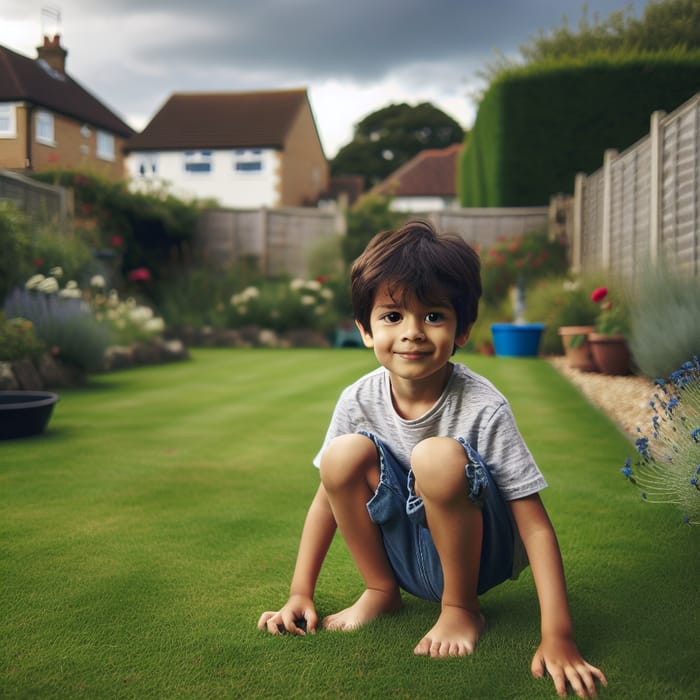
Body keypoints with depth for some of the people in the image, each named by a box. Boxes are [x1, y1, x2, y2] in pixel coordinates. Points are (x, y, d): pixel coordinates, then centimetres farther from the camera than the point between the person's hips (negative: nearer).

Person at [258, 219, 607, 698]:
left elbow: (535, 524, -23)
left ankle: (462, 608, -8)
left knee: (438, 457, -34)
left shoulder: (483, 408, -23)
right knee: (344, 456, -23)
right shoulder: (359, 401, -12)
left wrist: (558, 637, -29)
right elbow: (331, 493, 0)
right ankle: (381, 591, 1)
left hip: (476, 555, -3)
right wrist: (300, 594, -3)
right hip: (405, 550, 4)